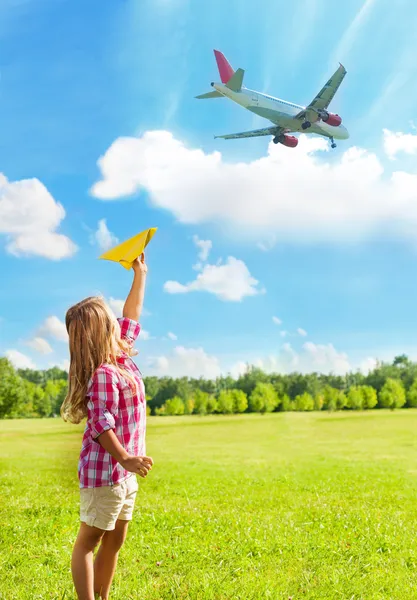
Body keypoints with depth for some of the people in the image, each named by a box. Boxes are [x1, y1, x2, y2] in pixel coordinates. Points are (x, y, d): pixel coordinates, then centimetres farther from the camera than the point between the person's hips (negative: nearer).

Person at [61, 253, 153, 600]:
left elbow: (132, 318, 19)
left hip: (123, 472, 9)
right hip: (104, 471, -9)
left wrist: (140, 276, 24)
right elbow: (101, 423, -25)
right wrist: (125, 458, -36)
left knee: (114, 542, 15)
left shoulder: (121, 357, 6)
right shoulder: (104, 374, -20)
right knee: (89, 540, 0)